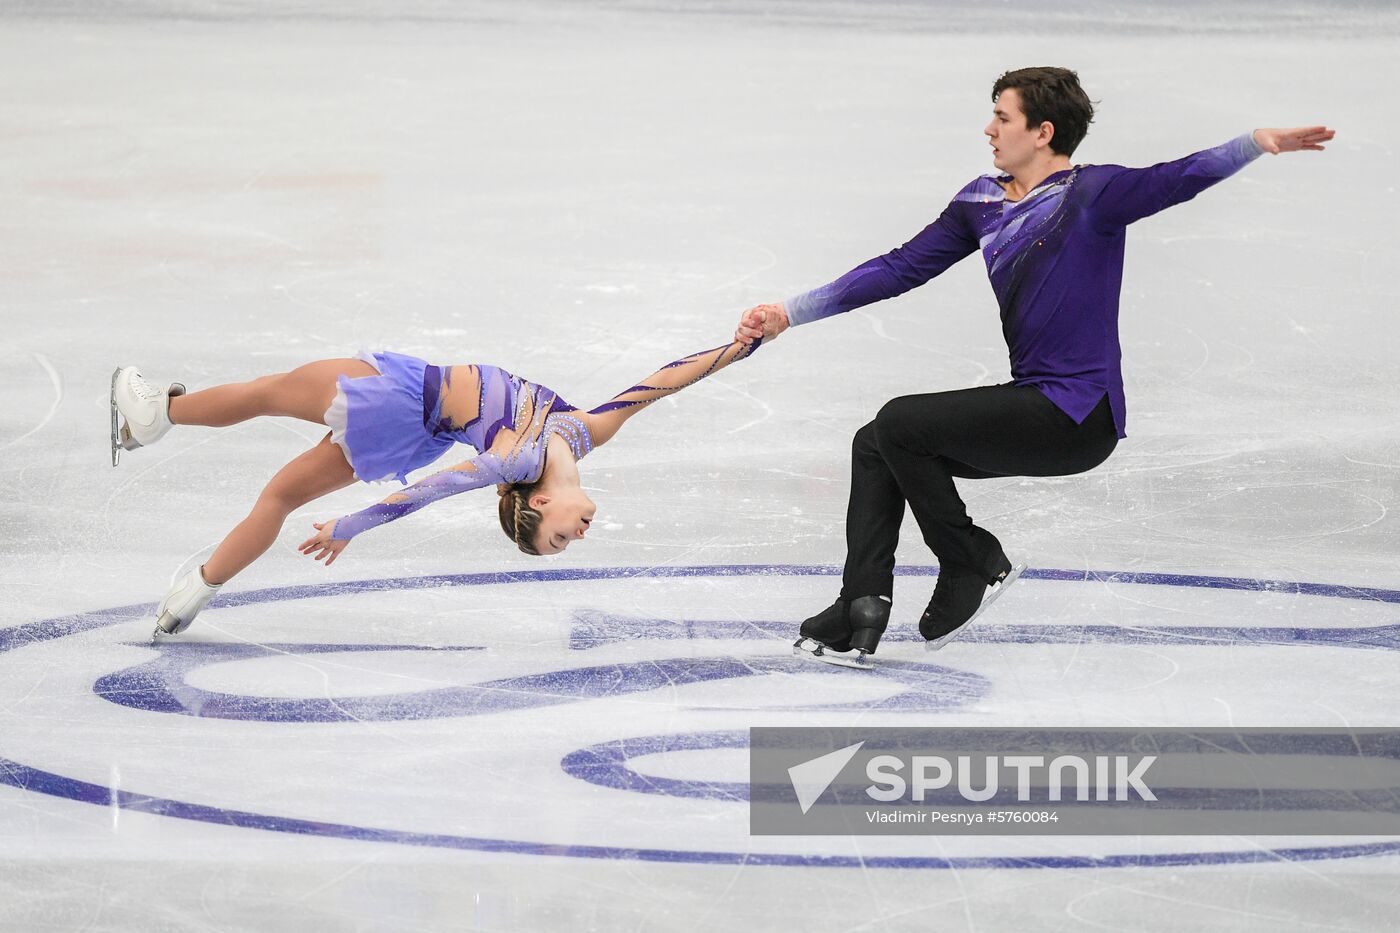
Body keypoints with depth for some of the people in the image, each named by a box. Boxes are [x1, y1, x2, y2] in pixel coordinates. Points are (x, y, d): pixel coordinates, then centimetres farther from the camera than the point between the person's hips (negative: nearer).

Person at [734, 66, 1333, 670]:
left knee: (899, 424, -15)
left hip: (1081, 416, -9)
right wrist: (788, 315, 10)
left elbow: (1182, 178, -25)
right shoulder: (981, 201, 11)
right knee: (873, 447, 7)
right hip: (1034, 405, 9)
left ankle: (975, 565, 2)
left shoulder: (1092, 193, -11)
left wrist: (1257, 143, -45)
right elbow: (900, 269, 13)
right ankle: (861, 610, 1)